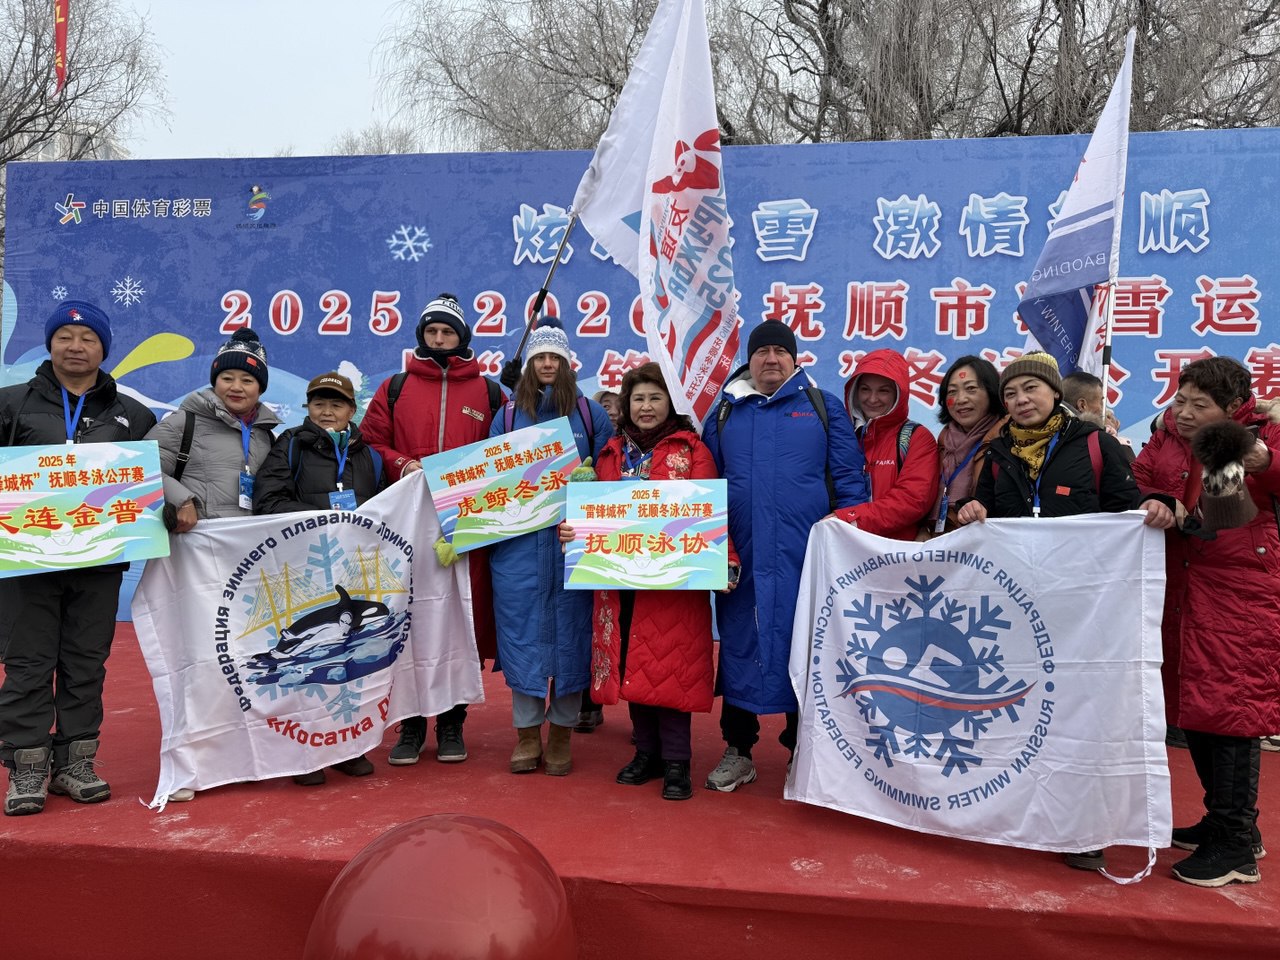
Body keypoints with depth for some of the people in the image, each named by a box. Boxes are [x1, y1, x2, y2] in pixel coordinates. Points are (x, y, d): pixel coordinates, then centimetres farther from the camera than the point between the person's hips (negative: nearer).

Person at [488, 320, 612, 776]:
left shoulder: (591, 413, 8)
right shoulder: (508, 415, 11)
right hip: (518, 543, 1)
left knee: (570, 631, 3)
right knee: (522, 631, 2)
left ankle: (561, 736, 17)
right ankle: (528, 735, 16)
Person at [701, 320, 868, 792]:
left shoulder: (823, 407, 7)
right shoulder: (725, 413, 12)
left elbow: (849, 478, 3)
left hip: (805, 556, -2)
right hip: (739, 557, 2)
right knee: (739, 644, 8)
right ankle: (738, 751, 22)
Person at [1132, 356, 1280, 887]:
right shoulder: (1165, 441, 10)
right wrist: (1158, 503, -15)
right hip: (1182, 598, 6)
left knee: (1231, 706, -5)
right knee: (1191, 705, 13)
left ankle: (1236, 847, 7)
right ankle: (1225, 820, 30)